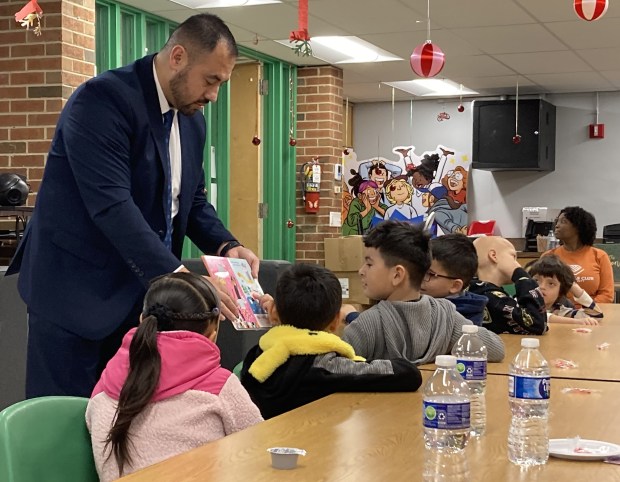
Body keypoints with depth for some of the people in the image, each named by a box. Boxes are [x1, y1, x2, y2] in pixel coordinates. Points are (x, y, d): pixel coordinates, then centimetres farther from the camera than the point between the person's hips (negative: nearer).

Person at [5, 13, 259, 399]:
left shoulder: (193, 120, 7)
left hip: (142, 291, 7)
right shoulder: (101, 99, -18)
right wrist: (180, 277, -33)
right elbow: (111, 204, -28)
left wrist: (226, 246, -3)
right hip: (76, 289, -7)